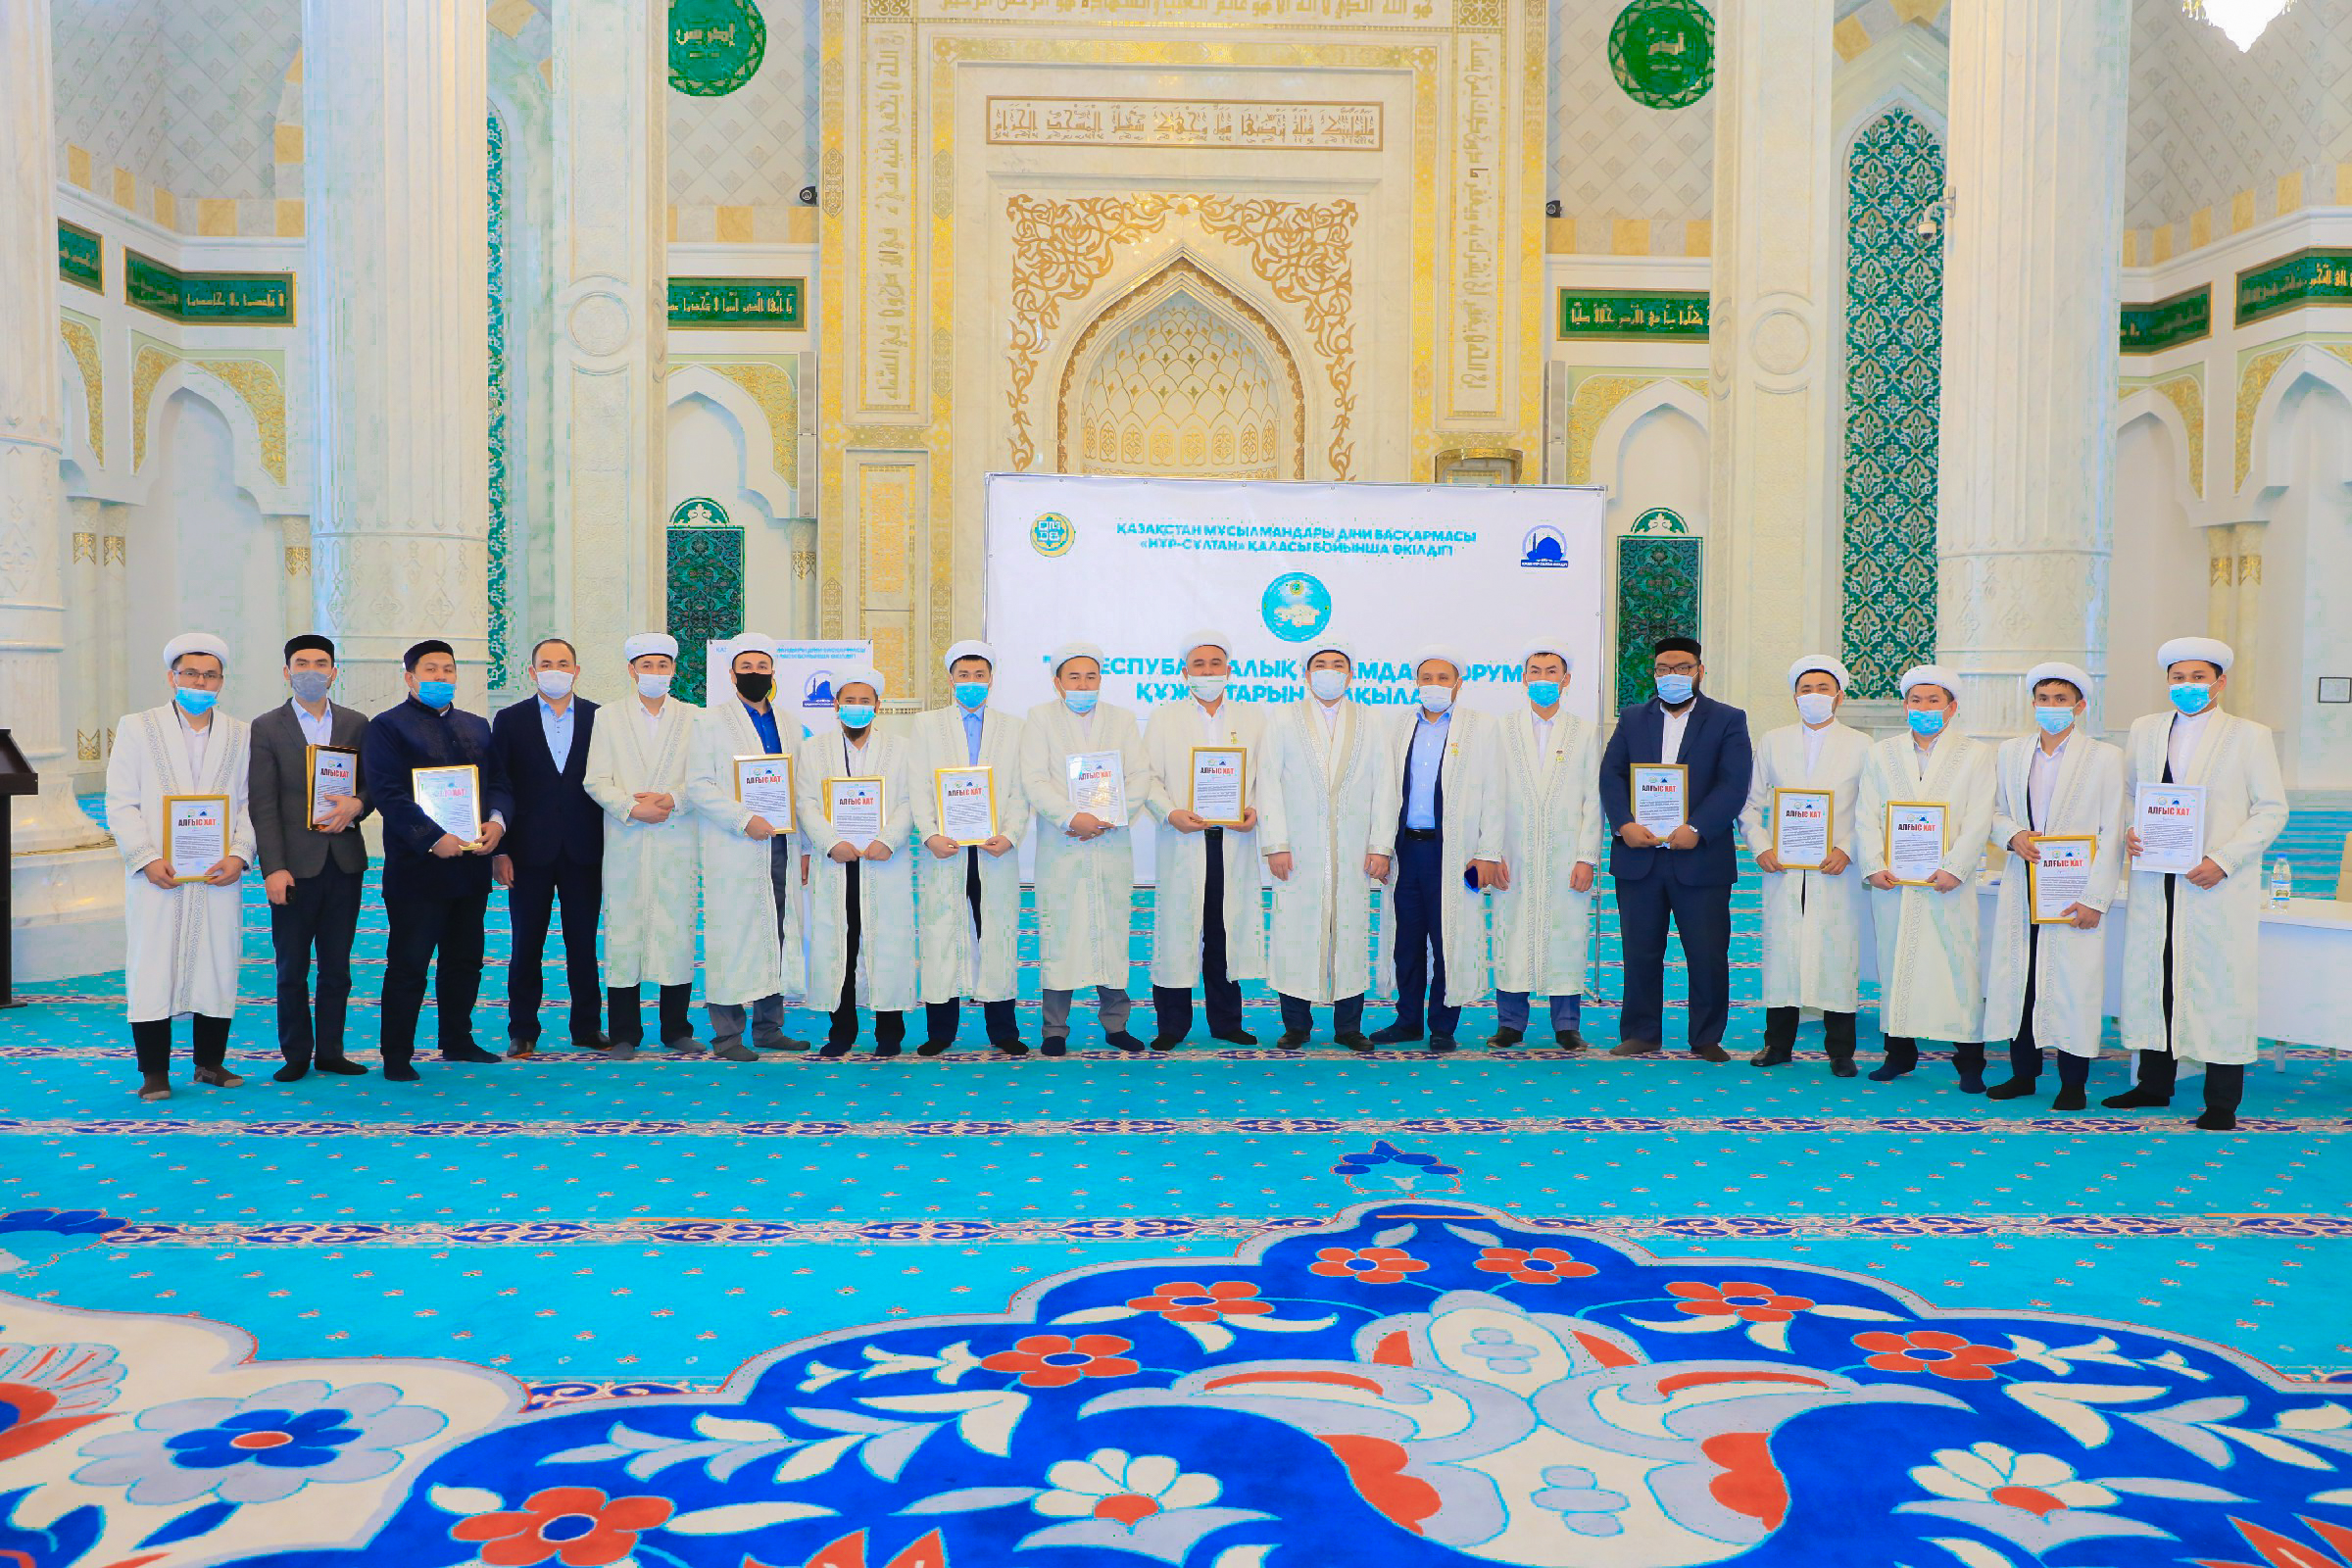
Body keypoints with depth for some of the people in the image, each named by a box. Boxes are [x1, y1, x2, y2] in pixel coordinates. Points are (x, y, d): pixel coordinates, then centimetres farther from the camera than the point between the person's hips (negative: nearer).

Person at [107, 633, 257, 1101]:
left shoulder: (241, 735, 9)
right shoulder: (136, 728, 4)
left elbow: (250, 803, 7)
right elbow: (121, 804, 0)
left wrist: (239, 856, -8)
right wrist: (147, 859, -11)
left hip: (219, 876, 2)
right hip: (157, 877, -2)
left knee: (218, 968, 5)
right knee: (152, 969, -1)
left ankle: (211, 1062, 17)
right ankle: (154, 1072, 8)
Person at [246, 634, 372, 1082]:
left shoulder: (357, 724, 9)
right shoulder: (266, 728, 0)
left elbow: (374, 783, 11)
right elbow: (264, 806, -5)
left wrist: (356, 804, -13)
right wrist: (273, 868, -13)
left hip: (344, 860, 3)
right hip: (296, 865, -2)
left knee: (337, 967, 8)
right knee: (291, 969, 4)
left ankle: (330, 1051, 17)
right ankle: (296, 1054, 14)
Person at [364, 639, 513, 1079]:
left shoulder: (477, 726, 16)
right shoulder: (387, 726, -3)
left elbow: (498, 782, 12)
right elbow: (388, 794, -13)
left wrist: (497, 820, -9)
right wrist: (434, 839, -20)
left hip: (472, 863, 6)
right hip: (417, 867, -6)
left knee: (465, 960, 14)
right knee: (407, 965, -1)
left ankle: (457, 1040, 27)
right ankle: (397, 1055, 8)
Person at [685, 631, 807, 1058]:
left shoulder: (790, 726, 17)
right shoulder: (712, 721, 2)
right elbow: (698, 786, -6)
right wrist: (744, 820, -17)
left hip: (783, 846, 5)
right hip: (733, 851, -5)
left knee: (780, 936, 6)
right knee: (733, 938, -5)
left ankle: (769, 1027, 16)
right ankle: (726, 1035, 3)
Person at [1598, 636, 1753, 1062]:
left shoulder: (1728, 720, 5)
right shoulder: (1632, 719, 13)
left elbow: (1734, 784, -6)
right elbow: (1611, 775, 3)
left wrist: (1696, 830, -18)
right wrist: (1624, 824, -13)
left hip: (1702, 858, -2)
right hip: (1638, 856, 2)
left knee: (1708, 955, 2)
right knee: (1640, 952, 7)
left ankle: (1707, 1038, 16)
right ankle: (1641, 1034, 18)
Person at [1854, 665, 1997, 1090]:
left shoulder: (1975, 754, 7)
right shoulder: (1881, 753, 13)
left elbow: (1978, 820, -2)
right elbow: (1867, 816, 7)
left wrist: (1954, 869, -13)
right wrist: (1873, 865, -6)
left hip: (1947, 881, -2)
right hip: (1892, 880, 3)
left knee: (1960, 965, -4)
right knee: (1895, 962, 5)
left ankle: (1970, 1062, 4)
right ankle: (1900, 1052, 16)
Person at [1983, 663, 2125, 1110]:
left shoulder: (2105, 757, 0)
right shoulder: (2009, 753, 11)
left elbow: (2112, 834, -3)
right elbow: (1997, 812, 17)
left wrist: (2095, 900, -10)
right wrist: (2013, 836, -7)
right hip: (2021, 889, 4)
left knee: (2073, 984, -3)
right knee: (2017, 977, 4)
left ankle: (2073, 1084, 8)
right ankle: (2023, 1073, 16)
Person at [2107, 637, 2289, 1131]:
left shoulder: (2250, 737, 0)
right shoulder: (2144, 731, 11)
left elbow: (2271, 811, -1)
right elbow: (2126, 793, 20)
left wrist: (2222, 860, -13)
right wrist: (2127, 833, -1)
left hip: (2217, 885, -3)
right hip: (2155, 881, 4)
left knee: (2221, 986, -1)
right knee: (2153, 977, 7)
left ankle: (2222, 1102, 8)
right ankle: (2154, 1085, 20)